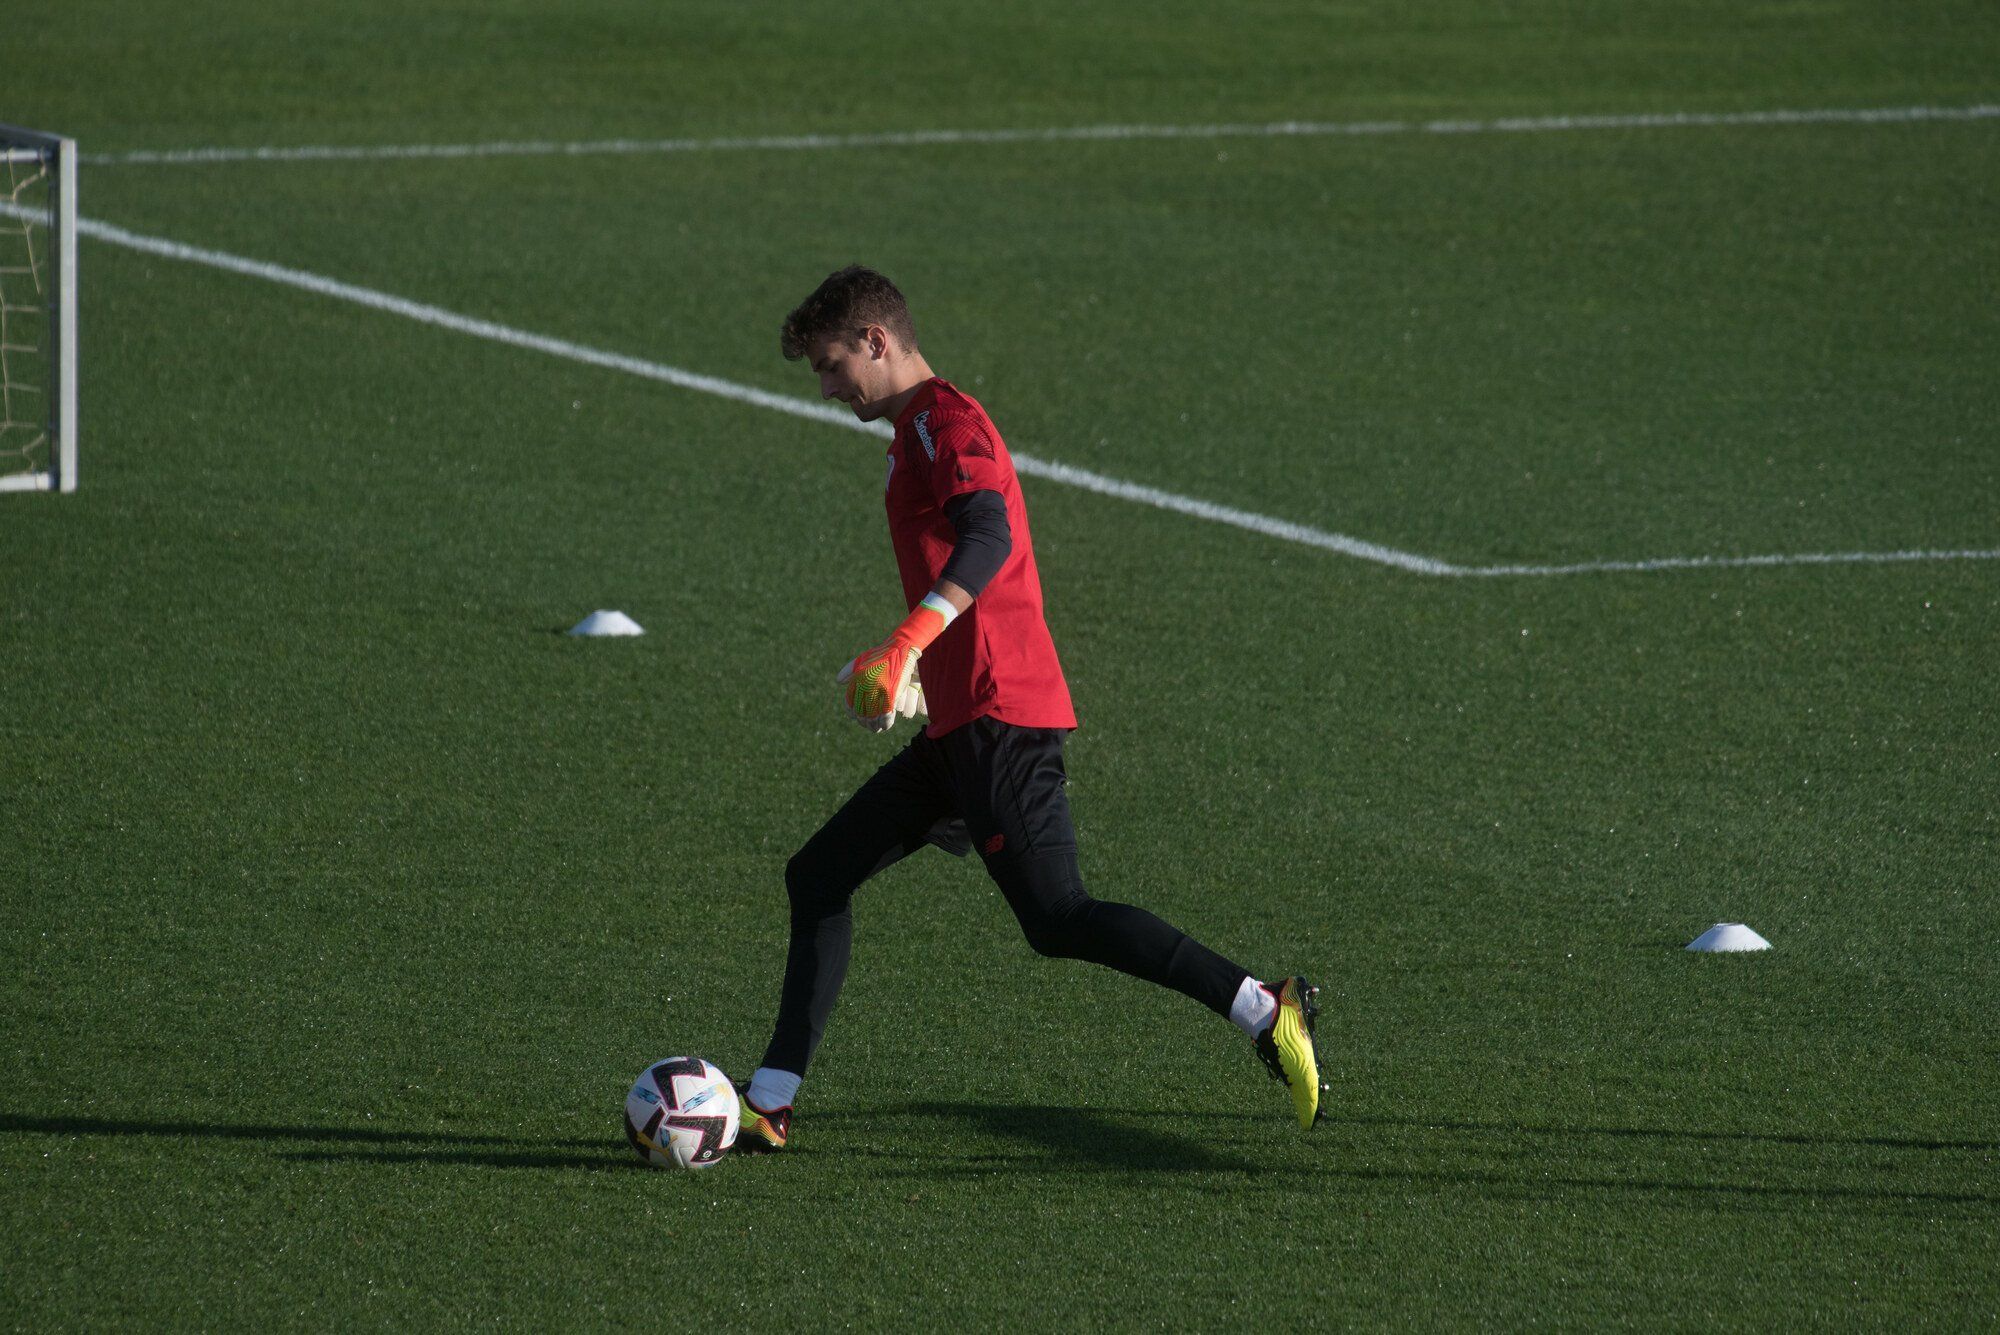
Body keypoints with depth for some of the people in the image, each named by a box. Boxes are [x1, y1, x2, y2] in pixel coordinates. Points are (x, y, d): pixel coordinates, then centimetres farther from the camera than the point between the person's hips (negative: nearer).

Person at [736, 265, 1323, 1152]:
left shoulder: (943, 421, -9)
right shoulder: (923, 430, 22)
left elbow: (989, 538, -26)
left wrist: (907, 644, -37)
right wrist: (907, 669, 40)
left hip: (999, 717, -11)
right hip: (962, 724, 11)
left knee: (1057, 919, -15)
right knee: (820, 875, 9)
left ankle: (1267, 1013, -15)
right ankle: (768, 1106, 9)